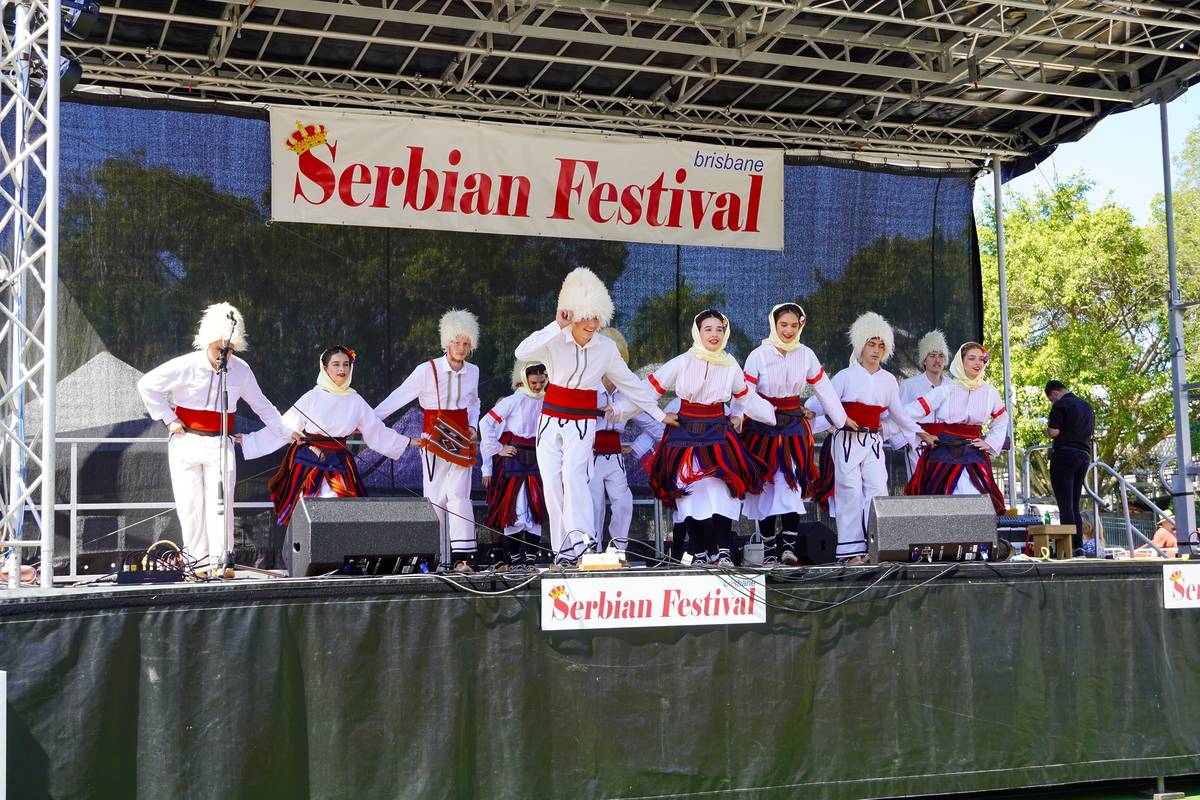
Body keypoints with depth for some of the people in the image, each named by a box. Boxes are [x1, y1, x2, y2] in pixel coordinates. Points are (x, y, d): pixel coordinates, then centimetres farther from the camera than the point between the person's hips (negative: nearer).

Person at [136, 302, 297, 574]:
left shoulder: (241, 370, 1)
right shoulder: (186, 366, -8)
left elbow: (262, 405, 14)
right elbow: (146, 384, -1)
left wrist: (286, 432, 14)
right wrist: (168, 418, -3)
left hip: (220, 445, 1)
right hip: (185, 443, -1)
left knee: (220, 500, -10)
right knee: (190, 504, 1)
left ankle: (221, 559, -7)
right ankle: (198, 558, 11)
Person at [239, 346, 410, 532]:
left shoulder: (356, 401, 4)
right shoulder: (312, 398, -5)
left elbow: (377, 431, 14)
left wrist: (409, 442, 18)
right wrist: (246, 440, -5)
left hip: (338, 465, 2)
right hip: (308, 463, -2)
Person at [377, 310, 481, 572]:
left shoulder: (473, 372, 6)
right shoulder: (427, 370, -8)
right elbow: (398, 397, -7)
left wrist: (473, 427, 8)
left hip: (461, 442, 2)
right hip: (434, 440, -2)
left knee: (459, 496, -9)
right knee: (435, 498, -2)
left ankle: (462, 557, -12)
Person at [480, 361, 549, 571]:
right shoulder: (514, 401, -8)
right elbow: (486, 423, -10)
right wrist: (497, 449, -9)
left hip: (536, 463, 5)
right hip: (513, 462, -5)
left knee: (536, 511, 3)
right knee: (515, 511, -2)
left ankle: (531, 559, 10)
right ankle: (514, 560, 8)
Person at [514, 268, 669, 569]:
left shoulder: (606, 348, 1)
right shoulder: (554, 341, -7)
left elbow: (630, 383, 12)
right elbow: (522, 352, -26)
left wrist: (659, 414, 16)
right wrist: (557, 326, -31)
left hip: (582, 424, 0)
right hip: (551, 420, 0)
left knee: (573, 472, -25)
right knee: (552, 484, -3)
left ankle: (580, 539, -29)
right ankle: (561, 552, 4)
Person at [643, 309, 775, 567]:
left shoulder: (731, 366, 6)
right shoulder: (682, 363, -3)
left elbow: (748, 399, 20)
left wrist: (775, 416, 21)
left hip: (718, 435, 1)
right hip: (685, 435, -1)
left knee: (722, 493, -15)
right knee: (691, 496, -5)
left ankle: (722, 551, -16)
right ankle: (700, 554, 2)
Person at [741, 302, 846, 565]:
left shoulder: (806, 355, 2)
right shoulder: (759, 355, -7)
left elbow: (825, 390, 7)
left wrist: (842, 421, 6)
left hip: (794, 427, 2)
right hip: (762, 428, -1)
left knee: (791, 484, -13)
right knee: (765, 487, 1)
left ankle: (789, 546, -17)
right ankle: (769, 550, 7)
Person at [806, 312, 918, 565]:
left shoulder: (888, 380, 12)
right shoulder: (846, 376, 0)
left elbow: (898, 413, 22)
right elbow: (820, 404, -3)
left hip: (873, 441, 3)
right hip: (847, 440, -3)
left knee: (878, 490, -7)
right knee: (850, 492, -5)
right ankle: (851, 550, -1)